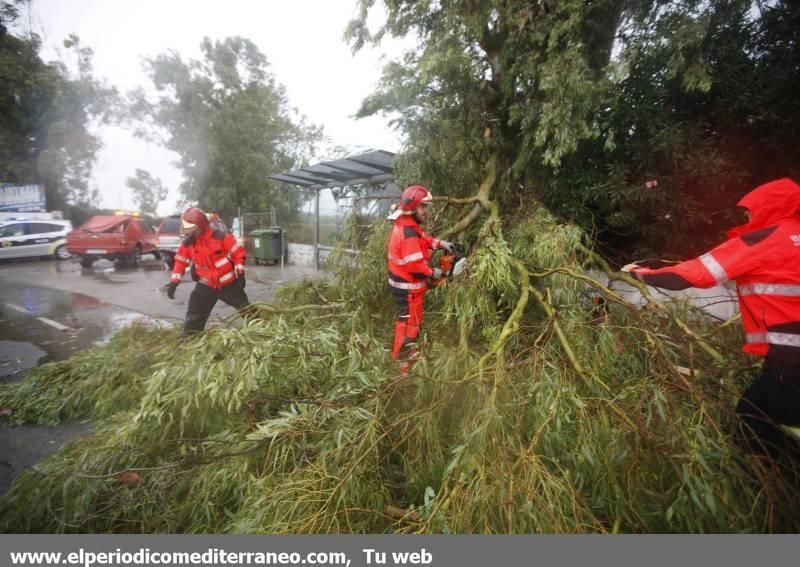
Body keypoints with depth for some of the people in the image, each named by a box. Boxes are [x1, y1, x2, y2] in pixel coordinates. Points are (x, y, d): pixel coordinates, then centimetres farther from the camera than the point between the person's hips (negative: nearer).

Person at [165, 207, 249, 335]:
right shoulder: (188, 243, -3)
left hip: (228, 283, -3)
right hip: (206, 285, 3)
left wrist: (240, 274, -13)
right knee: (194, 317, 2)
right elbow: (180, 261, 9)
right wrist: (174, 282, 1)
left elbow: (238, 253, -10)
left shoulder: (221, 237, -16)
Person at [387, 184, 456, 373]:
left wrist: (440, 243, 3)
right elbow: (415, 266, -30)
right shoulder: (409, 233, -28)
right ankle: (403, 359, 19)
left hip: (401, 282, 10)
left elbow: (422, 238, 17)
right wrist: (433, 273, -14)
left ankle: (407, 348, 44)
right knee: (409, 321, 5)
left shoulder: (403, 225, 4)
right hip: (408, 287, -10)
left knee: (408, 319, 26)